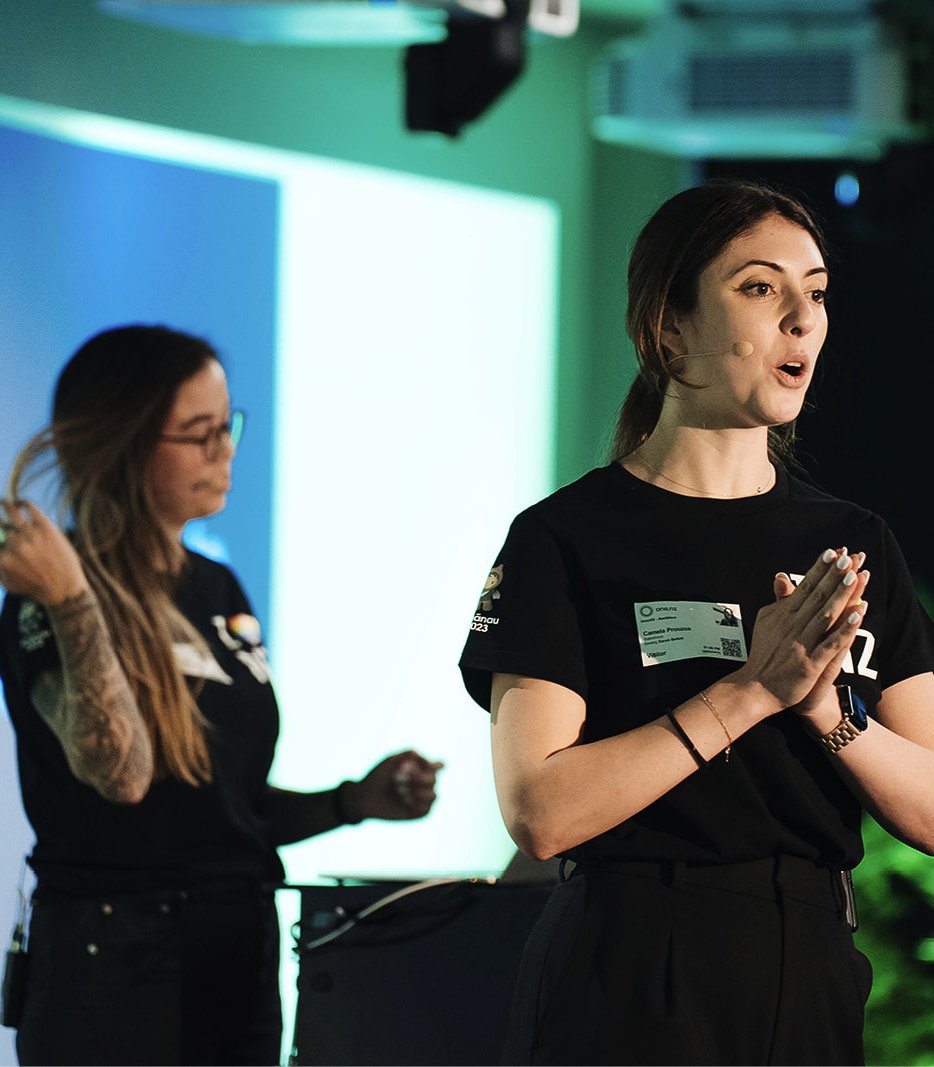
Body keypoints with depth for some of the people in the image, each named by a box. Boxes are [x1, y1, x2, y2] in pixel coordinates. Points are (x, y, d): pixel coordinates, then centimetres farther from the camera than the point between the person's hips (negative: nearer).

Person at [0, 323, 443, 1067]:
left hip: (240, 957, 7)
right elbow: (120, 774, -26)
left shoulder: (219, 592, 13)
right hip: (113, 967, -7)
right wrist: (72, 604, -35)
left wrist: (354, 802, 5)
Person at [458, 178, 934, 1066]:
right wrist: (749, 693, -18)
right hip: (627, 988, -4)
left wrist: (826, 709, -14)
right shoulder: (567, 540, -4)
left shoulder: (856, 547, 8)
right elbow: (538, 811, -15)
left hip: (812, 986, 4)